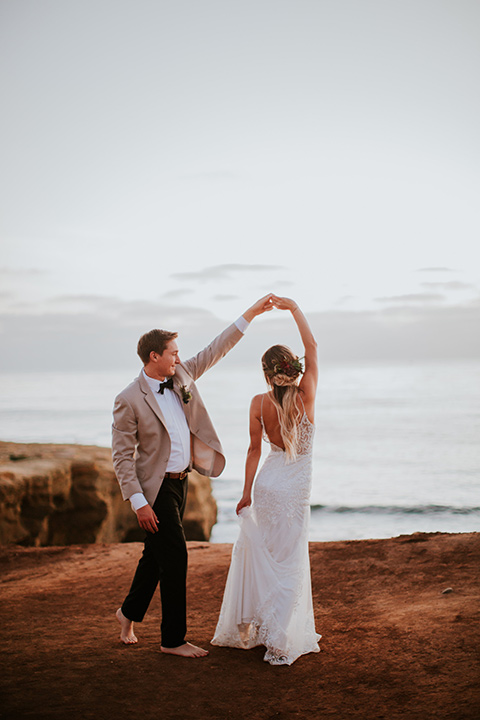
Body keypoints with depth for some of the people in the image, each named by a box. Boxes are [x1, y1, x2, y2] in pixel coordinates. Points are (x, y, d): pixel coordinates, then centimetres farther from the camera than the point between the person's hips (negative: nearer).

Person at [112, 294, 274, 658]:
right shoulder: (129, 400, -17)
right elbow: (122, 456, -16)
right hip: (156, 486, -7)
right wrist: (138, 503, -21)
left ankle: (130, 613, 38)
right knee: (174, 556, -6)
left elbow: (215, 351, 6)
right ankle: (173, 639, 6)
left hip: (180, 480, 7)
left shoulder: (180, 376, 1)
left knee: (157, 553, 18)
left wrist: (250, 314, 1)